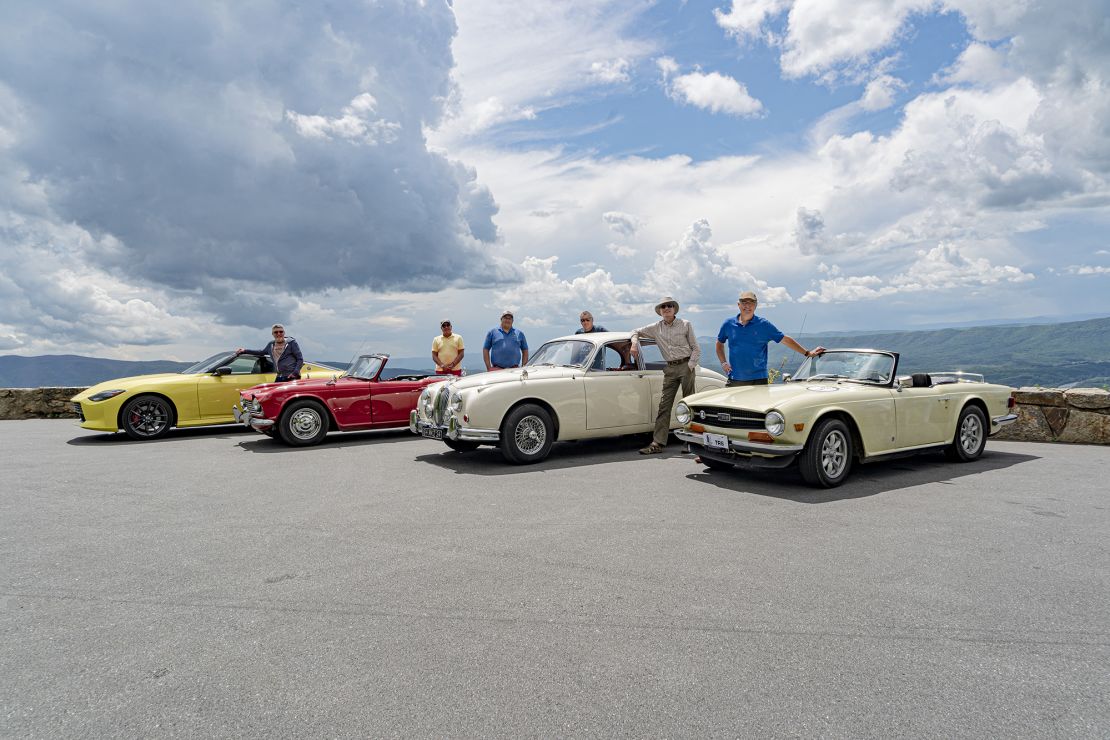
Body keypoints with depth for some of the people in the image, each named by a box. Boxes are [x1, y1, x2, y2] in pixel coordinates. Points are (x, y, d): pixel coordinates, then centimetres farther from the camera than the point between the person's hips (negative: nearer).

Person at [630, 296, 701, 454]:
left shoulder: (686, 325, 2)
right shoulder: (656, 328, 9)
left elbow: (696, 349, 2)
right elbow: (636, 331, 21)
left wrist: (690, 366, -10)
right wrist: (634, 343, 0)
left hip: (686, 366, -3)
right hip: (670, 369, 3)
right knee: (664, 405, -2)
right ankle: (658, 443, -4)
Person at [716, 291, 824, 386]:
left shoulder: (764, 325, 0)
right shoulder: (728, 324, 6)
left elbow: (785, 340, 3)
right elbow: (720, 343, 20)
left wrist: (807, 353, -1)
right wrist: (723, 362, 7)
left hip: (758, 380, -1)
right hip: (735, 380, 2)